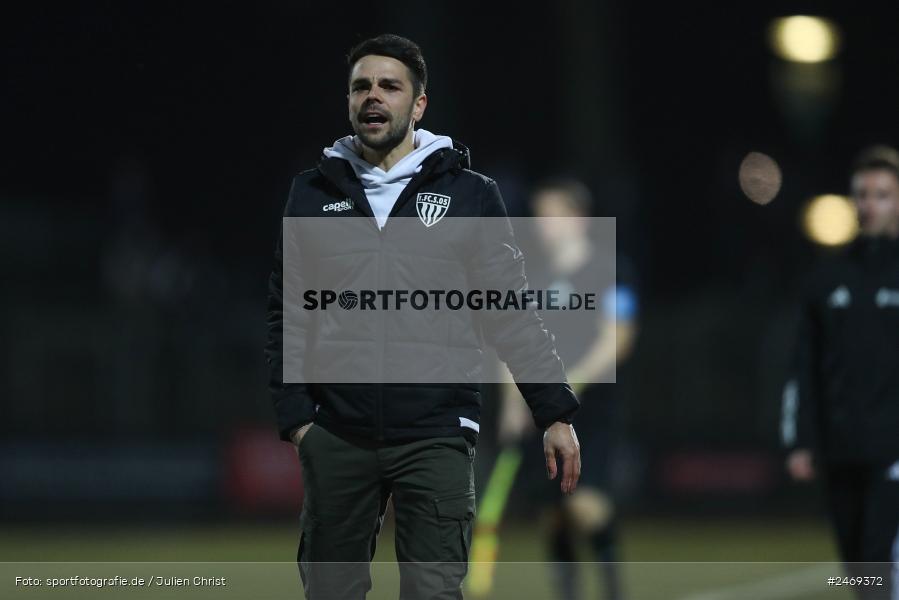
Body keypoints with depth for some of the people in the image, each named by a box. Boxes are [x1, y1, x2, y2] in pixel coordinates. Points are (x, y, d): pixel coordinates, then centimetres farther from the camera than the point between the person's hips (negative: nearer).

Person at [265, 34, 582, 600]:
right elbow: (287, 314, 11)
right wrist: (295, 415, 1)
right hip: (338, 440, 2)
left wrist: (556, 414, 0)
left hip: (437, 438, -2)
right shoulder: (314, 193, 10)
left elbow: (513, 314, 5)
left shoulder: (471, 195, 6)